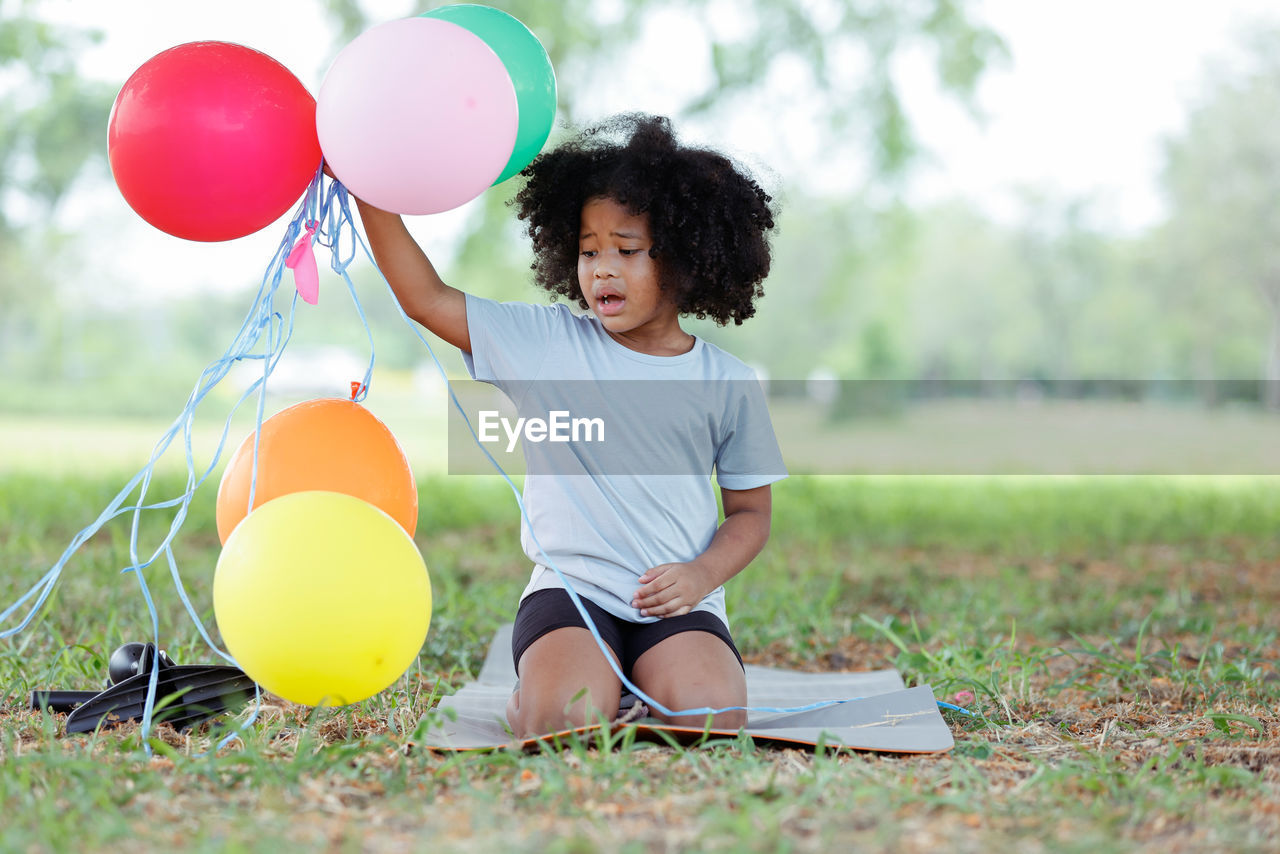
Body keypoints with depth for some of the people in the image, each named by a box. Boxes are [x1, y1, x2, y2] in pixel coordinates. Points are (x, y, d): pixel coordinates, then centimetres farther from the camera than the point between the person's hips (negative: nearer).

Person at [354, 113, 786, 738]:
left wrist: (703, 574, -8)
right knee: (564, 721, -28)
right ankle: (525, 702, 7)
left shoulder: (726, 383, 6)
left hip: (677, 601, 1)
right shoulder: (546, 344, 6)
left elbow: (751, 511, 12)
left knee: (713, 716, -27)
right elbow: (426, 298, 4)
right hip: (569, 589, 0)